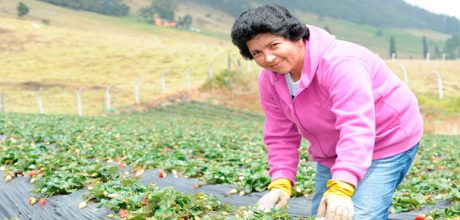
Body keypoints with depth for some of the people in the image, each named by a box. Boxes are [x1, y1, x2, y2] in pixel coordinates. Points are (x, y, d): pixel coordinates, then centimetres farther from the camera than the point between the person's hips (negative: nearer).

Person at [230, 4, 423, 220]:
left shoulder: (339, 62, -32)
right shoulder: (269, 79, -7)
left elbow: (357, 128, -41)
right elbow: (281, 137, -2)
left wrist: (341, 189, -51)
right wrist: (281, 183, -19)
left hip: (388, 141, -8)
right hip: (331, 153, 8)